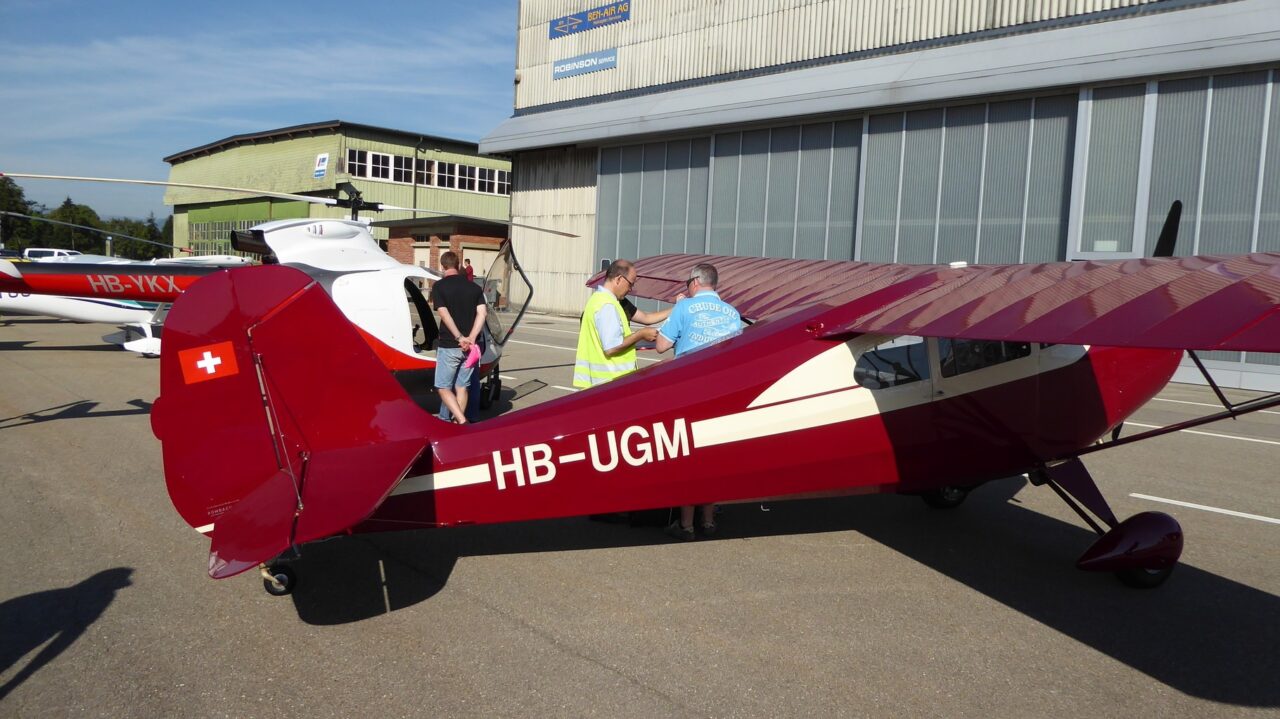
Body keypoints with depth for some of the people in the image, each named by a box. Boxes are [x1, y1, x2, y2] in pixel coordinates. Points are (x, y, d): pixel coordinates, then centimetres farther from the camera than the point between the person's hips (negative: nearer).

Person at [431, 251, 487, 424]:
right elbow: (482, 313, -4)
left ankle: (461, 421, -13)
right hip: (470, 346, 4)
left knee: (443, 387, 3)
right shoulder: (473, 287, 8)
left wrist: (459, 337, -16)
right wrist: (471, 338, -11)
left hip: (448, 345, -4)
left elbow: (444, 314, -15)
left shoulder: (439, 286, -4)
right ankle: (457, 422, 14)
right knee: (461, 387, 13)